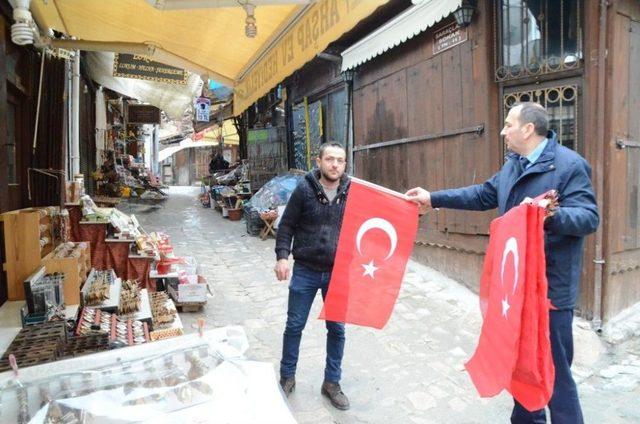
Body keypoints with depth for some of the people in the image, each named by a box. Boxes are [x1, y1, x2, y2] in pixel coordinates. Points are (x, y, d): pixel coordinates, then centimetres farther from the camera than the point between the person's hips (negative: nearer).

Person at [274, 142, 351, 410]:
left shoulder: (352, 193, -2)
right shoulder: (304, 189, -7)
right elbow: (287, 225, -4)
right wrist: (282, 256, -13)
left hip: (338, 272, 2)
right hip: (305, 271, -1)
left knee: (336, 329, 11)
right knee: (294, 326, 10)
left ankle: (332, 383, 30)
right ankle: (287, 377, 32)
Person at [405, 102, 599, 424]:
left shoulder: (570, 164, -14)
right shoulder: (512, 164, 11)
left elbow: (589, 217, -20)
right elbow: (484, 195, 19)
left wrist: (551, 214, -40)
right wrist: (434, 199, 17)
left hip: (550, 286, -8)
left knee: (554, 370, 1)